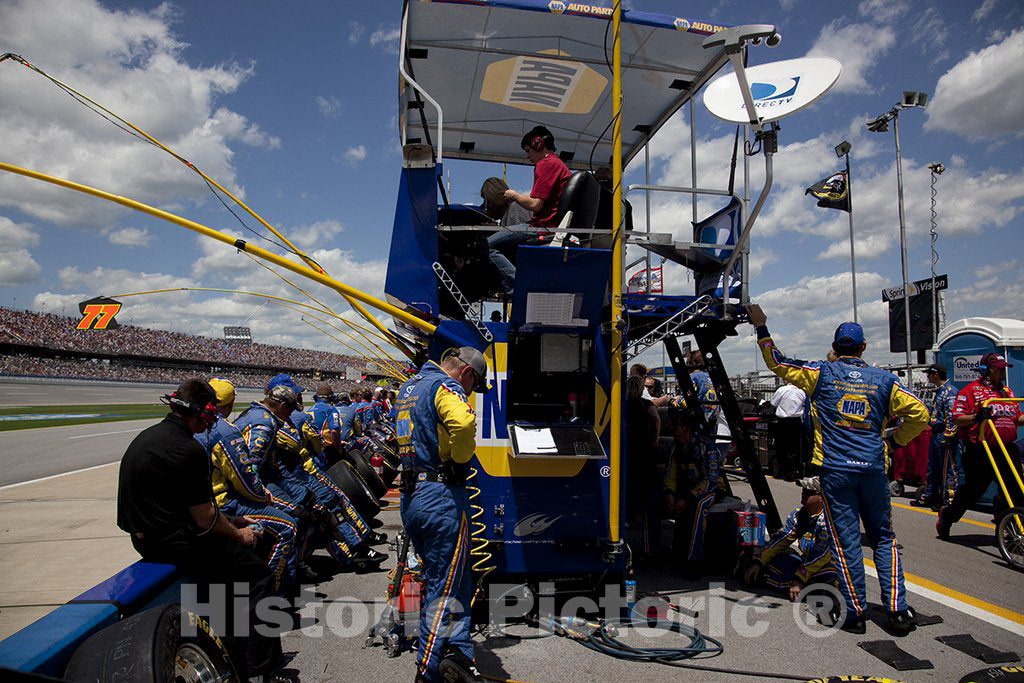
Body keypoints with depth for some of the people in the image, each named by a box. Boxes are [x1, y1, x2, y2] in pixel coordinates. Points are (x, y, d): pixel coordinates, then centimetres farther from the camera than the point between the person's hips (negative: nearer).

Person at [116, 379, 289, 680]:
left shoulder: (146, 435, 8)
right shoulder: (189, 450, -23)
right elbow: (204, 519, -18)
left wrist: (234, 521, 15)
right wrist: (238, 534, 0)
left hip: (144, 533, 10)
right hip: (173, 542, -10)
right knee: (257, 575, -2)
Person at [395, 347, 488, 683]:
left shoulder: (407, 388, 18)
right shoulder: (446, 387, -12)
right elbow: (462, 423, -32)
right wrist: (461, 456, -15)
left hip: (409, 497, 9)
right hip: (441, 495, -9)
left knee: (438, 578, 18)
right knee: (446, 588, 2)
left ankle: (458, 652, 20)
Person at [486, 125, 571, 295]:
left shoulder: (545, 164, -9)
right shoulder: (559, 164, 23)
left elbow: (535, 205, -16)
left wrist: (515, 195, 1)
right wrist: (518, 196, 18)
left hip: (545, 227, -11)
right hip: (556, 227, 11)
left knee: (489, 244, -13)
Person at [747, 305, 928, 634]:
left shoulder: (822, 373, 0)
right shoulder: (883, 379, 6)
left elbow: (777, 363, 4)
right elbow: (919, 413, 5)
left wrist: (761, 327, 10)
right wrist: (895, 439, 16)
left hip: (835, 468, -2)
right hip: (874, 468, 2)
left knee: (846, 540, 3)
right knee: (883, 538, 13)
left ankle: (854, 613, 9)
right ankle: (897, 611, 10)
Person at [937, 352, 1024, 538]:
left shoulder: (1007, 392, 18)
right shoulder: (972, 390, -4)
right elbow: (956, 418, -9)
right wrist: (976, 417, -26)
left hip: (1007, 449, 6)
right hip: (980, 451, -6)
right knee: (973, 490, 4)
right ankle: (947, 517, 23)